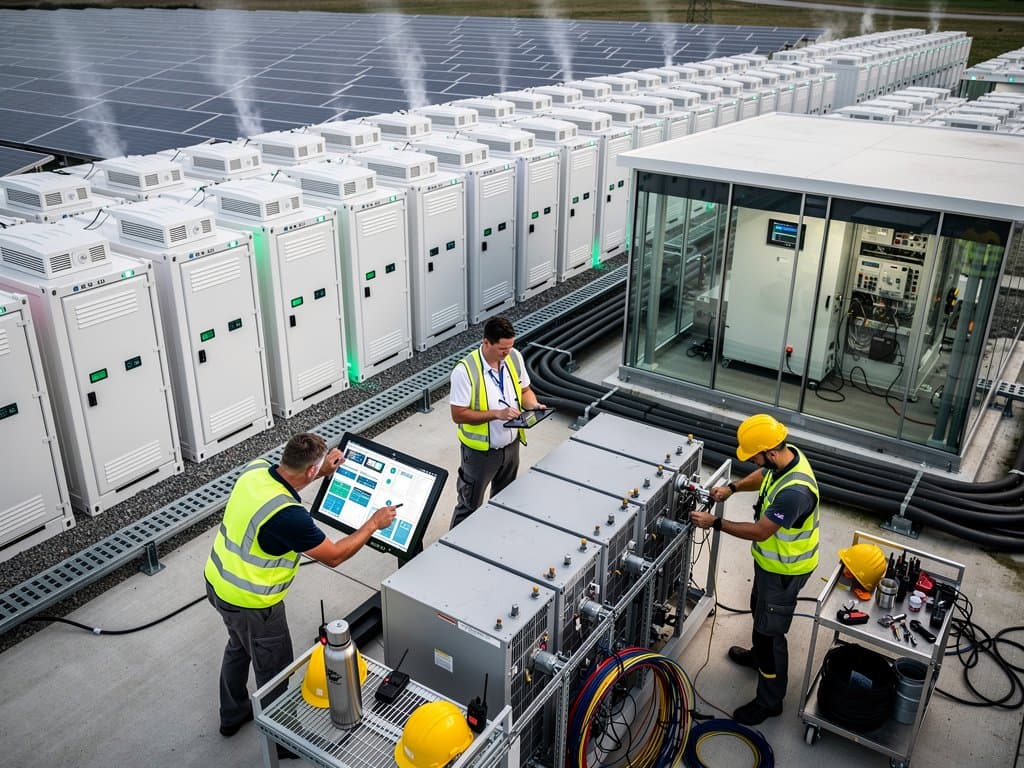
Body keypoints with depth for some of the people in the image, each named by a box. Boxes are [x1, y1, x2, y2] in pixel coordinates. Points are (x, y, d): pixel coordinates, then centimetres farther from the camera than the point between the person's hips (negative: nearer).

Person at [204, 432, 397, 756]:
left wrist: (322, 471, 11)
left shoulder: (255, 469, -13)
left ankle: (232, 714, 54)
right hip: (250, 603, -8)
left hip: (217, 581, 8)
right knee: (274, 672, 14)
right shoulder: (288, 515, -35)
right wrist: (374, 523, -10)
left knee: (238, 646, 32)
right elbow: (334, 556, -21)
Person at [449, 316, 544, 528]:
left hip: (511, 445, 6)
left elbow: (524, 390, 7)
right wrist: (497, 414, -30)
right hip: (480, 451, -6)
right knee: (470, 506, 11)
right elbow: (458, 415, -23)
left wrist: (533, 405, -14)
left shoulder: (514, 357, -9)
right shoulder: (465, 370, -26)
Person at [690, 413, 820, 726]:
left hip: (784, 569, -10)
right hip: (772, 559, 10)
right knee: (759, 609, 31)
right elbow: (763, 475, 13)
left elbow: (759, 532, -31)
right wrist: (733, 487, -1)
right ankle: (759, 655, 58)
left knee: (769, 630, 7)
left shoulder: (794, 491, -41)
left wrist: (715, 523, -22)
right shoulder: (785, 456, -12)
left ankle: (769, 701, 26)